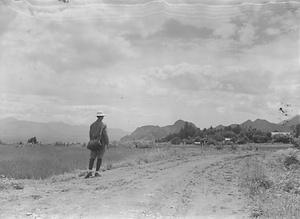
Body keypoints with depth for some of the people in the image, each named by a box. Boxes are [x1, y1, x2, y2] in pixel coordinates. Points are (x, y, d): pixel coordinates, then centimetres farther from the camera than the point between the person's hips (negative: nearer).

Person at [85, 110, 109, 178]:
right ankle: (97, 172, 6)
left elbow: (90, 135, 6)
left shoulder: (92, 125, 3)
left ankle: (90, 171, -10)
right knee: (99, 158, 5)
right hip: (102, 143, -3)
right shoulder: (103, 125, -11)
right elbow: (105, 135, -14)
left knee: (92, 158, 5)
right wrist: (107, 143, -4)